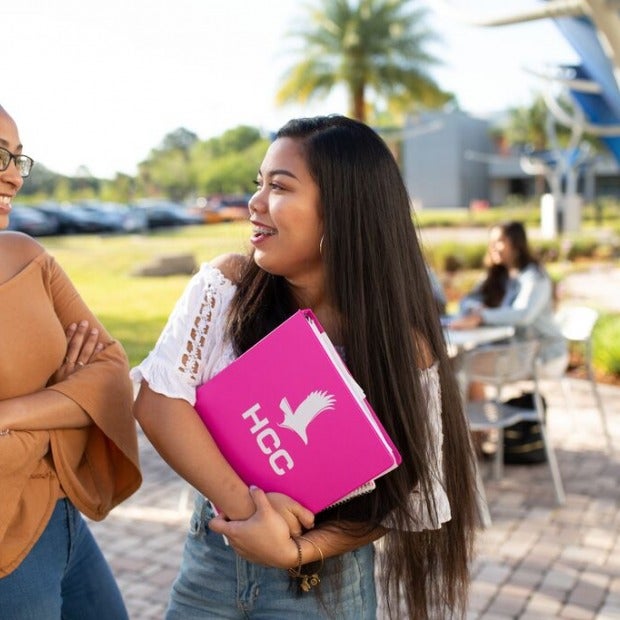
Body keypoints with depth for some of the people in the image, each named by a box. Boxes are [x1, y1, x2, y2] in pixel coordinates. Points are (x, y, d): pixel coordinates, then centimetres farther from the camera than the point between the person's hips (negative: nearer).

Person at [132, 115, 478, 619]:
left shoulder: (401, 345, -16)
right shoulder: (226, 284, -10)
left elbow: (399, 497, -10)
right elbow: (158, 401, -16)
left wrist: (296, 551, -21)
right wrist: (244, 502, -24)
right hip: (211, 554, 3)